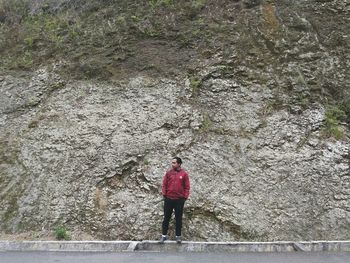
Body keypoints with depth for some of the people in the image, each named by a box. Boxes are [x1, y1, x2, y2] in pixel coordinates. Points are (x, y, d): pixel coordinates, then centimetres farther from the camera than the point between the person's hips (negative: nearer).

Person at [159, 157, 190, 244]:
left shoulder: (184, 174, 0)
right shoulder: (168, 173, 4)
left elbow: (187, 187, 1)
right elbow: (164, 184, 5)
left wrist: (185, 196, -6)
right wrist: (164, 194, -4)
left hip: (179, 200, -1)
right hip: (169, 199, 1)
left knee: (178, 218, 7)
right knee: (166, 217, 7)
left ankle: (178, 236, 16)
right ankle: (164, 235, 16)